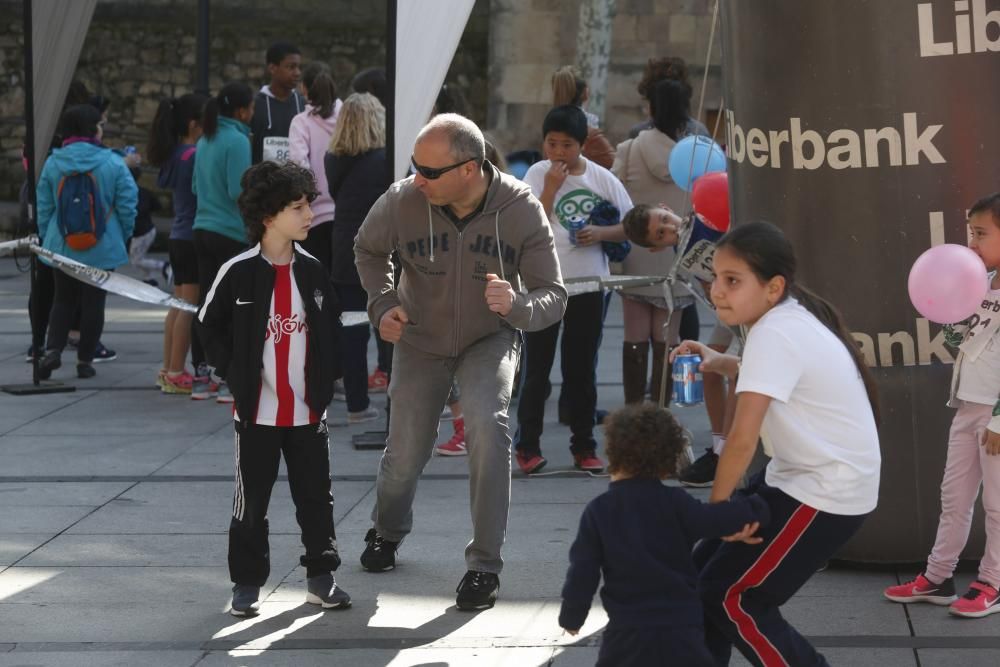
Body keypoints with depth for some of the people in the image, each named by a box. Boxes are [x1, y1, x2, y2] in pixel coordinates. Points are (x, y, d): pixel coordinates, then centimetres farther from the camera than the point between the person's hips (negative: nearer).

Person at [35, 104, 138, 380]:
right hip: (102, 250, -2)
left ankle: (53, 349, -1)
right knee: (93, 303, 8)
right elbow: (127, 203, -8)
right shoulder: (112, 162, -10)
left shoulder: (53, 163, -3)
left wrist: (46, 239, 14)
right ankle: (85, 360, 11)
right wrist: (123, 236, 8)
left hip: (62, 247, 2)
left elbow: (43, 207, 2)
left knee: (63, 300, 16)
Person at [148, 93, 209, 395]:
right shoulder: (195, 156, -17)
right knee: (190, 305, -5)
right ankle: (176, 373, -5)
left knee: (179, 304, 13)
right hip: (194, 238, -9)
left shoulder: (174, 155, 10)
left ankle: (168, 370, 16)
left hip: (178, 237, 9)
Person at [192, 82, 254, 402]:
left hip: (203, 229, 8)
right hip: (231, 234, -8)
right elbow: (239, 192, -18)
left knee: (207, 301, 11)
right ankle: (229, 380, -3)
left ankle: (202, 379, 14)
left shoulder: (205, 141, 12)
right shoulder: (237, 141, -13)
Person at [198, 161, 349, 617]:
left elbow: (331, 326, 14)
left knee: (316, 498, 9)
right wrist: (233, 373, -5)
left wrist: (327, 376, 5)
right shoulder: (239, 272, -9)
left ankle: (321, 576, 19)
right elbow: (210, 326, 1)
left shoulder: (311, 270, 3)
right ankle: (247, 583, 14)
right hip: (257, 412, -3)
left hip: (308, 409, 3)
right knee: (251, 502, 5)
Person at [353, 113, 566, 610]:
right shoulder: (402, 201, -24)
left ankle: (484, 564, -14)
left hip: (490, 339, -1)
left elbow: (553, 297, -21)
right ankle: (387, 531, 42)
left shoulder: (520, 210, -26)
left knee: (487, 426, -27)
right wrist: (383, 302, -13)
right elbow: (368, 249, 1)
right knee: (406, 452, 4)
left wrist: (517, 304, -42)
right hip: (421, 340, 1)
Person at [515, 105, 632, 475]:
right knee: (537, 368, 3)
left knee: (582, 368, 10)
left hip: (588, 285, 1)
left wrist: (601, 234, -13)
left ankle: (584, 445, 17)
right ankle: (528, 445, 9)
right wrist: (551, 188, -17)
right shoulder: (538, 174, -3)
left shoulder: (602, 178, 1)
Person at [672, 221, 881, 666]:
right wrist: (721, 364, 10)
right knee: (705, 571, 13)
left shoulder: (774, 334, -24)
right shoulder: (790, 318, 5)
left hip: (827, 494, -10)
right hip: (801, 477, 10)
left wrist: (718, 502, -13)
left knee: (730, 598, -5)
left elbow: (743, 438, -28)